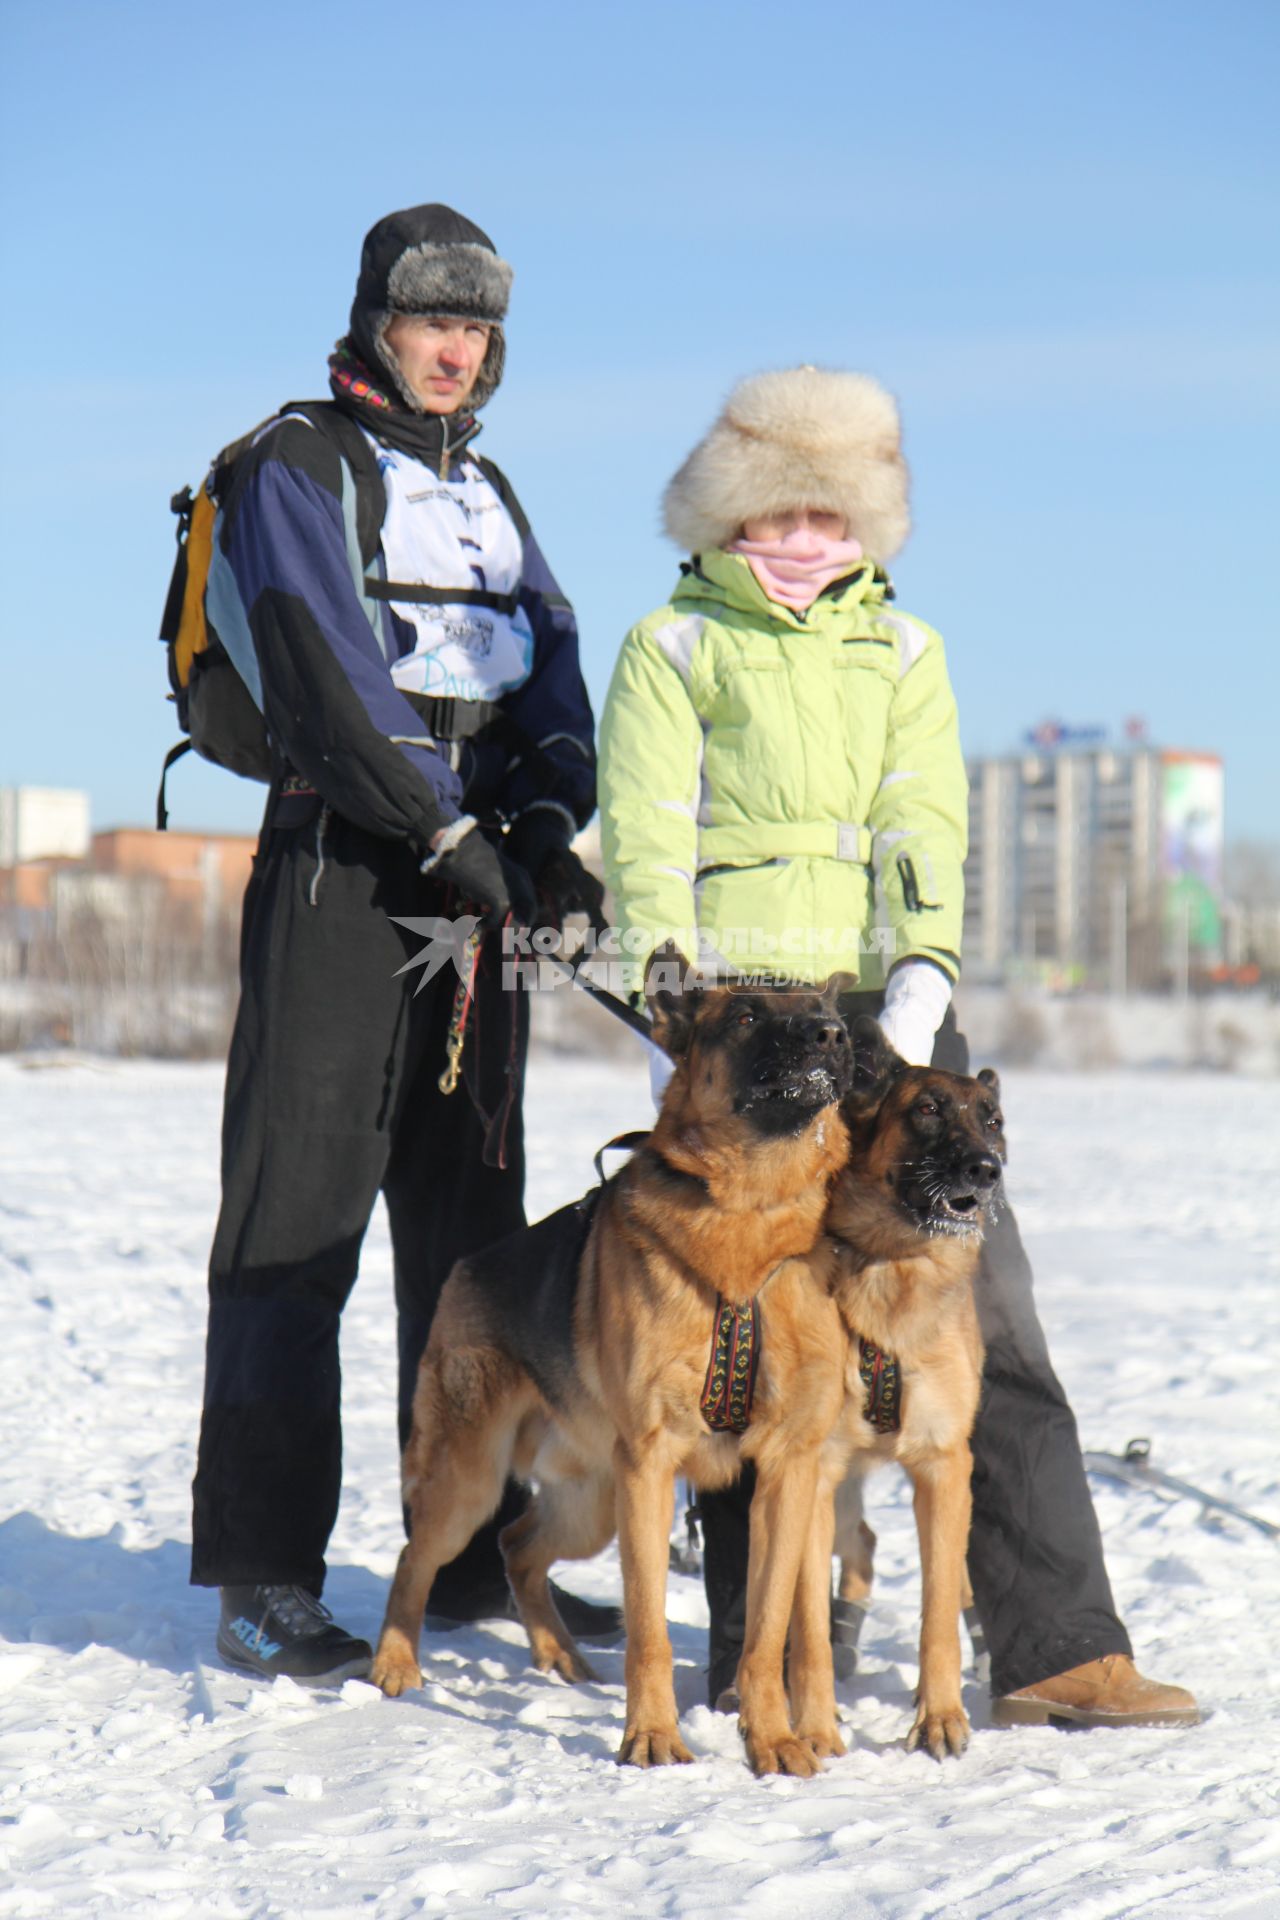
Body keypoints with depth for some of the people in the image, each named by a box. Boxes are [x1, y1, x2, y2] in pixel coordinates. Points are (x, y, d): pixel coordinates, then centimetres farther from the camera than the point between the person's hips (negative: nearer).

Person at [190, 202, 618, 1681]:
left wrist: (549, 820, -9)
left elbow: (551, 667, 10)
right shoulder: (296, 467, -2)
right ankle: (264, 1584, -4)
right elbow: (326, 685, -14)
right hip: (340, 875, -7)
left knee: (473, 1217, 9)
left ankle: (473, 1557, 17)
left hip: (476, 882, 7)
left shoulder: (485, 492, 20)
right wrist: (454, 839, -19)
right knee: (298, 1220, -7)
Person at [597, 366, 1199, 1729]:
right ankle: (756, 1653, 8)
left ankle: (1056, 1646, -3)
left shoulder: (902, 651, 19)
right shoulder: (672, 649, 9)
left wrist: (923, 977, -11)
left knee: (981, 1307, -4)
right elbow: (646, 842, 0)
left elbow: (926, 826, 6)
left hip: (889, 1008, 3)